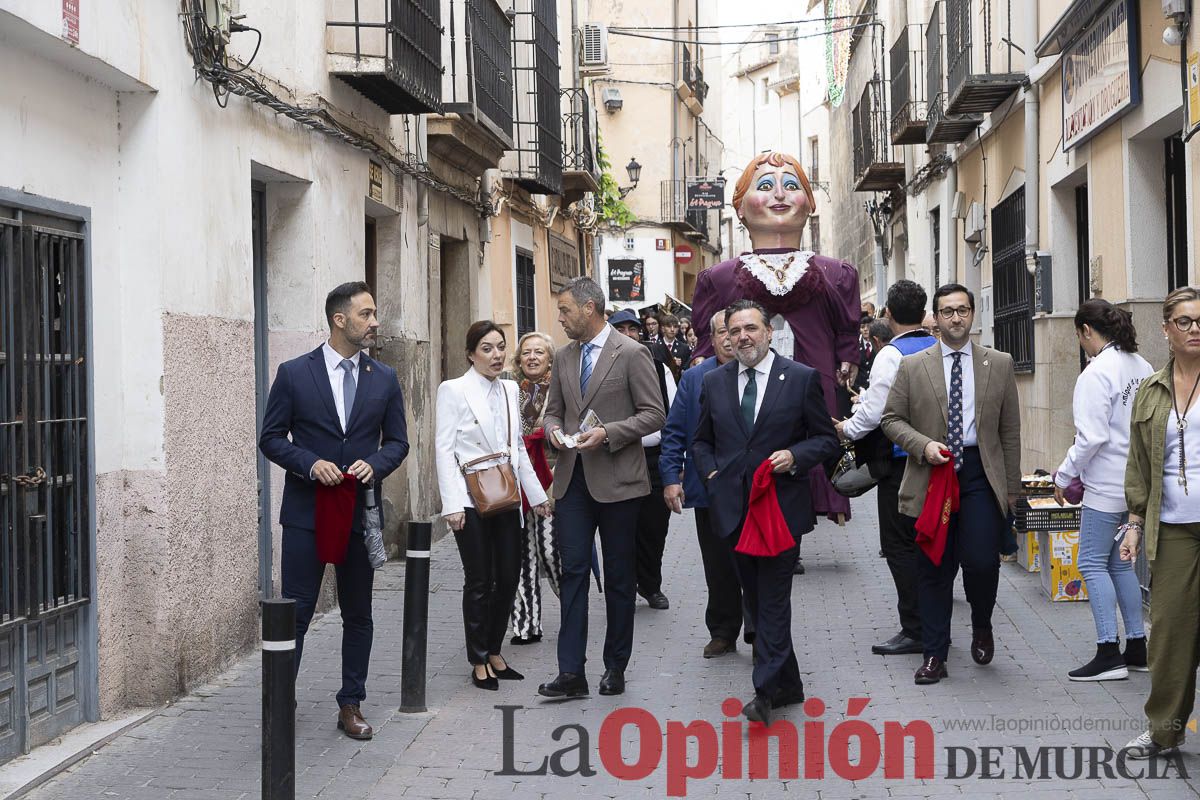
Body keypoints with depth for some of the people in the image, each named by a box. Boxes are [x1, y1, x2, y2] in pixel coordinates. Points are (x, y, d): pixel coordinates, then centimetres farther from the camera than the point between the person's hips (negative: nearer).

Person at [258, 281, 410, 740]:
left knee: (358, 614, 10)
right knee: (295, 611, -2)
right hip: (306, 512, -3)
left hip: (360, 511, 3)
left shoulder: (384, 379, 6)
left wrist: (374, 465, -11)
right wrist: (310, 463, -17)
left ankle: (351, 705, 20)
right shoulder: (294, 374, -3)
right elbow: (271, 438, 0)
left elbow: (397, 441, 10)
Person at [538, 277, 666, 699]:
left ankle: (616, 666, 18)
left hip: (616, 479, -5)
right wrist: (554, 430, -2)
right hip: (573, 479, 5)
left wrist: (607, 433, -19)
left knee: (619, 577, 7)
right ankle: (571, 672, -1)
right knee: (573, 571, -1)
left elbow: (654, 414, -8)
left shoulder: (631, 354, -7)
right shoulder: (564, 357, 12)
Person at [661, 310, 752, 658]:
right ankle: (722, 633, 22)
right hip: (708, 490, 2)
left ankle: (758, 630, 9)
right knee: (718, 567, 11)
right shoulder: (695, 378, 6)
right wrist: (671, 478, -4)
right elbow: (673, 432, 5)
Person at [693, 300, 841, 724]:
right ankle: (788, 684, 23)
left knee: (773, 598, -8)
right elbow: (702, 441, 18)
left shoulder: (802, 378, -2)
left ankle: (767, 690, -7)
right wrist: (711, 474, 2)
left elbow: (827, 439, 1)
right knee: (756, 598, 11)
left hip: (782, 504, -4)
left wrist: (795, 456, -15)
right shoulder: (714, 382, 9)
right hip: (733, 508, 5)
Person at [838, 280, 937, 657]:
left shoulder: (891, 354, -15)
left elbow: (875, 411, -18)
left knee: (900, 545, -2)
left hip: (899, 460, -8)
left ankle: (914, 630, -1)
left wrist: (847, 428, 1)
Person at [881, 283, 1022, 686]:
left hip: (981, 474, 0)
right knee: (934, 569, 5)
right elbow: (892, 419, 6)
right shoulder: (912, 367, 6)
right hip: (931, 475, 0)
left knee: (982, 561, -12)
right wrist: (923, 445, -12)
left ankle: (981, 626, 20)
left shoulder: (999, 364, 8)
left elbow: (1010, 430, 9)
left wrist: (1011, 488, 6)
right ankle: (934, 655, 15)